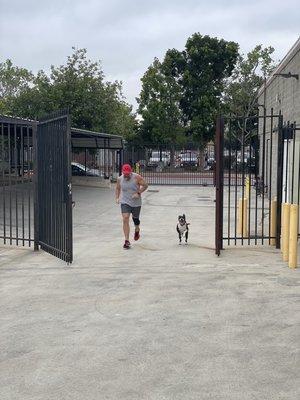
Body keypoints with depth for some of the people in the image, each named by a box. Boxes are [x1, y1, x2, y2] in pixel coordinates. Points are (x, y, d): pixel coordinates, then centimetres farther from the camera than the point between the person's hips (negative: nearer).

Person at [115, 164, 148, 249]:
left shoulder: (137, 177, -14)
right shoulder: (120, 179, -3)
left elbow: (145, 185, -8)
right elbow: (117, 188, 15)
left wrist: (138, 193, -19)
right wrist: (117, 198, 2)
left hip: (136, 203, -1)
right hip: (125, 202, 1)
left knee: (135, 219, 16)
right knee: (125, 220, -14)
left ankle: (137, 230, 53)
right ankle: (127, 241, -12)